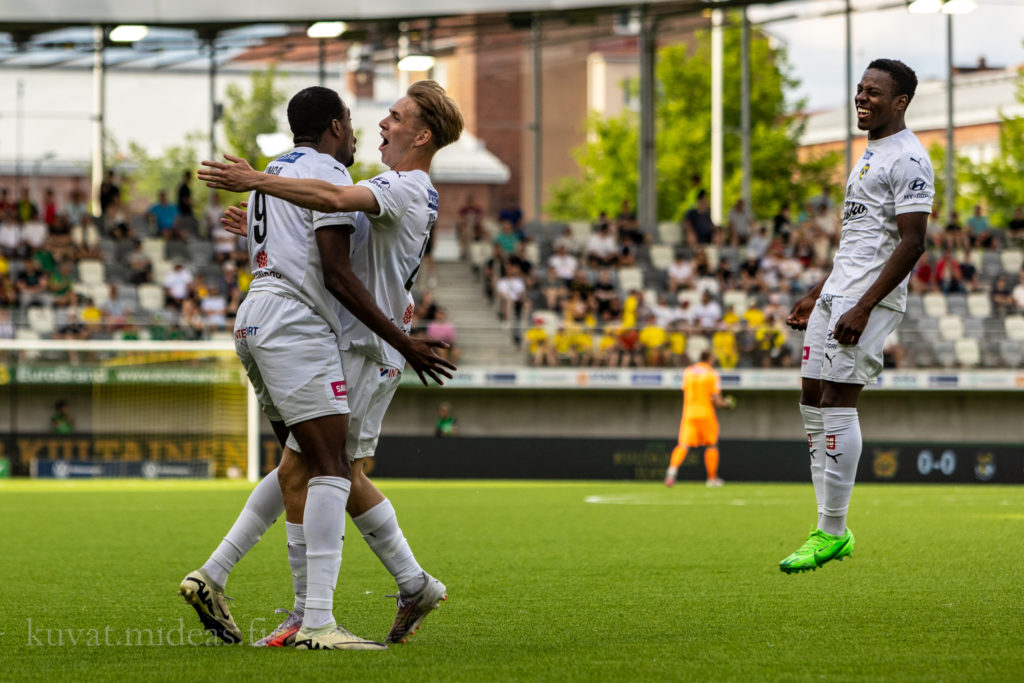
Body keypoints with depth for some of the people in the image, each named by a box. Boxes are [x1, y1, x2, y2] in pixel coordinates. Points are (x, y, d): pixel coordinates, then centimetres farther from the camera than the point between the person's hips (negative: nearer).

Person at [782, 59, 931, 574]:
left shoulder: (908, 159, -12)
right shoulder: (873, 152, 20)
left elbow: (912, 243, -18)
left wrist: (863, 308, -23)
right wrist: (816, 296, 26)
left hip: (869, 299, -10)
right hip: (838, 293, 10)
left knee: (837, 404, -12)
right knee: (812, 402, 7)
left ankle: (831, 532, -8)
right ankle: (830, 530, 10)